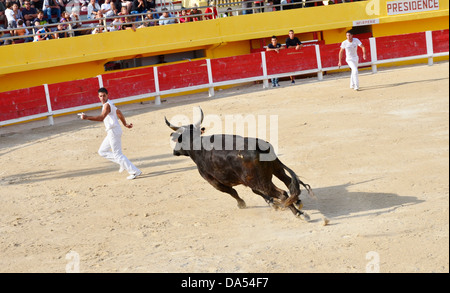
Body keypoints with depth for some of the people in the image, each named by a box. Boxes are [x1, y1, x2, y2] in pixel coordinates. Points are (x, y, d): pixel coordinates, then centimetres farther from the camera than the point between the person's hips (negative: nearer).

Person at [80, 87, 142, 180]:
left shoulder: (107, 105, -17)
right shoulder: (109, 104, 15)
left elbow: (101, 118, -31)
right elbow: (119, 113, 28)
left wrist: (87, 117, -33)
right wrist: (125, 124, 38)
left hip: (114, 131, -10)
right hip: (111, 132, 10)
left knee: (117, 154, -6)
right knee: (102, 151, 15)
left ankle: (134, 171, -4)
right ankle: (123, 163, 14)